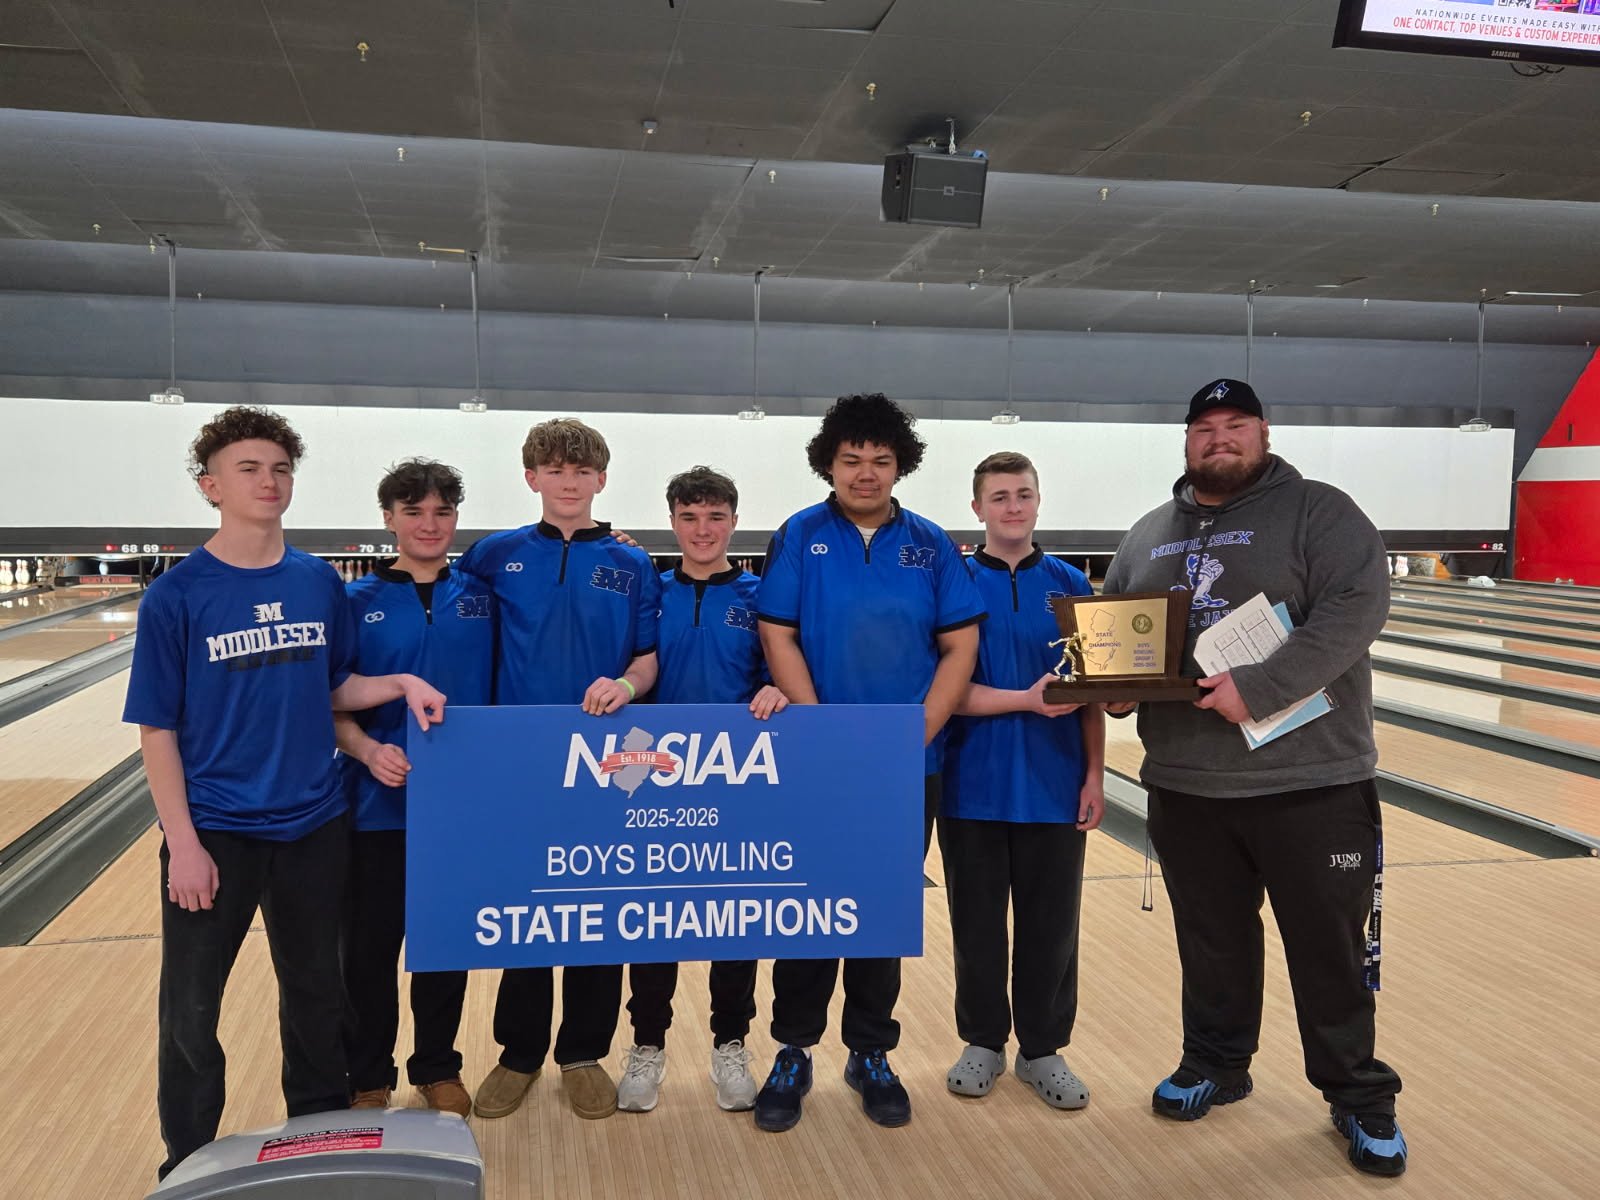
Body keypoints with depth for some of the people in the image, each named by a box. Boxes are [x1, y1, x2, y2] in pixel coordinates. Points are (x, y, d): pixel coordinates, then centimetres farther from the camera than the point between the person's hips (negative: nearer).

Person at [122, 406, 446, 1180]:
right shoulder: (176, 597, -11)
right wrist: (183, 843, -11)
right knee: (191, 1009, 10)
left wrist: (399, 684, -10)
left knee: (316, 992, 18)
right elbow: (158, 730, -8)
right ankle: (189, 1163, 30)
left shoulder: (320, 584, -1)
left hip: (312, 826, 3)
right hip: (215, 832, -3)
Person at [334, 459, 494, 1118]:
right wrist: (368, 750, -19)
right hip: (378, 804, -1)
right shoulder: (357, 601, -2)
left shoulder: (482, 595, 2)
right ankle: (368, 1078, 28)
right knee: (368, 947, 9)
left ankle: (437, 1067, 32)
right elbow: (331, 703, -4)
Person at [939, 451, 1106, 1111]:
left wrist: (1095, 774, -1)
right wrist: (1026, 700, -21)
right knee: (977, 922, 10)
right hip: (974, 786, -1)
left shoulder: (1070, 584, 4)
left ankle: (1043, 1049, 26)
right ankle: (983, 1042, 28)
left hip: (1054, 787, 1)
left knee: (1051, 924, 9)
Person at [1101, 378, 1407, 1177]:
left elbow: (1356, 606, -18)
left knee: (1331, 950, 7)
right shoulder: (1148, 535, 12)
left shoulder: (1318, 512, -4)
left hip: (1310, 782, -4)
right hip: (1186, 786, 4)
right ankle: (1215, 1065, 34)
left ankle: (1360, 1097, 23)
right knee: (1211, 942, 16)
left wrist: (1260, 688, -27)